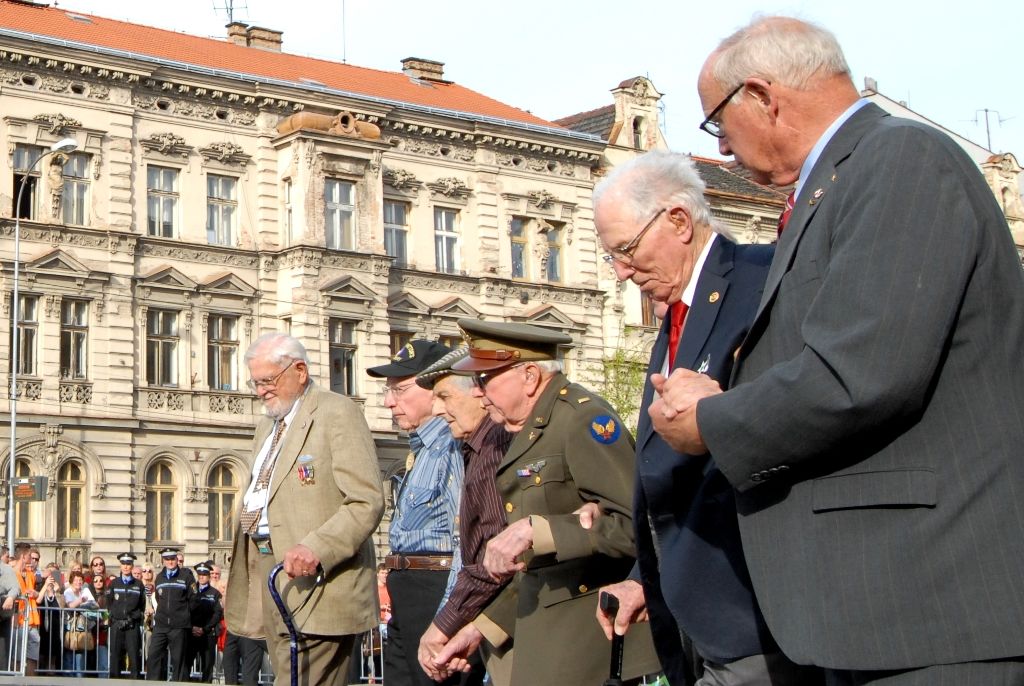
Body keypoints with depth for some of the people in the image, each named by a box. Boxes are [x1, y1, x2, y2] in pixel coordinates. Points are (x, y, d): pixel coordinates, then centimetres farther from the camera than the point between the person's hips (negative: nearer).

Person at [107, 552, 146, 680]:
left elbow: (142, 606, 10)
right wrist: (115, 619, -2)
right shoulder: (113, 583, 10)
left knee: (134, 655, -5)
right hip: (116, 624, 0)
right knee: (115, 654, -1)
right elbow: (109, 604, 9)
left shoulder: (139, 584, 9)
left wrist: (132, 618, -1)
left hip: (133, 625, 0)